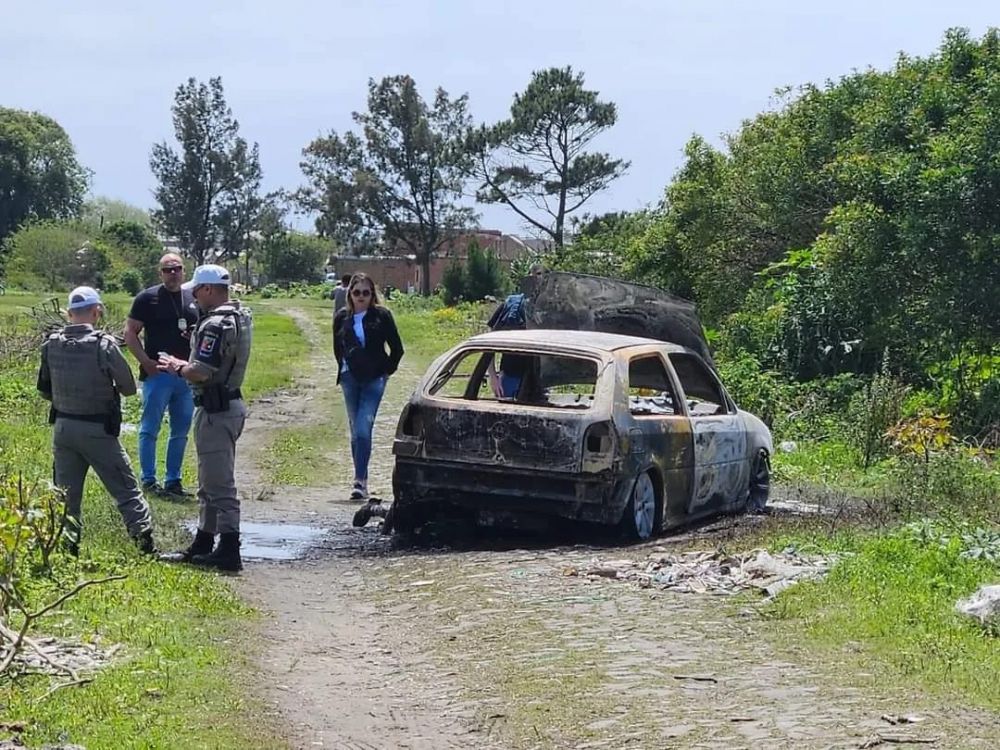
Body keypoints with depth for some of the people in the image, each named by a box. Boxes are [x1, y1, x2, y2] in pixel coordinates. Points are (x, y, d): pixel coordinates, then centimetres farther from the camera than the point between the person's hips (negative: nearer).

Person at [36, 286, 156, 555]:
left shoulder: (51, 345, -2)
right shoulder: (104, 344, -16)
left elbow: (44, 389, 8)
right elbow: (128, 387, -7)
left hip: (63, 427, 4)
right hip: (97, 429, -4)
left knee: (66, 492, 13)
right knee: (125, 488, 4)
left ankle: (67, 546, 13)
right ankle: (145, 540, 0)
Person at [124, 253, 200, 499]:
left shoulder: (194, 299, 12)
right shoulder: (147, 298, -3)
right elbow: (130, 333, -4)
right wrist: (146, 362, -14)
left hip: (187, 375, 6)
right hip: (158, 374, -5)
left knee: (181, 432, 10)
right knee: (150, 429, -1)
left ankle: (173, 481, 18)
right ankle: (149, 481, 5)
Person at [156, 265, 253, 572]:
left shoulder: (215, 325, -20)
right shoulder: (239, 317, 12)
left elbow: (202, 372, -26)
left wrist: (176, 367, -7)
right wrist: (185, 364, 14)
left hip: (215, 411, -11)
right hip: (230, 403, 11)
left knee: (220, 484, -6)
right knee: (211, 481, 19)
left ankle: (229, 552, -4)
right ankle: (203, 545, 28)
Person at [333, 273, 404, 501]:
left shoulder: (381, 316, -3)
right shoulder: (342, 318, 6)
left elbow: (397, 349, 2)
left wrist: (386, 370, 2)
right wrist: (344, 368, 13)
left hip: (374, 379, -4)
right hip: (350, 379, 4)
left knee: (363, 429, -15)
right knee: (356, 431, 10)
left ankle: (360, 480, -15)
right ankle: (361, 480, 18)